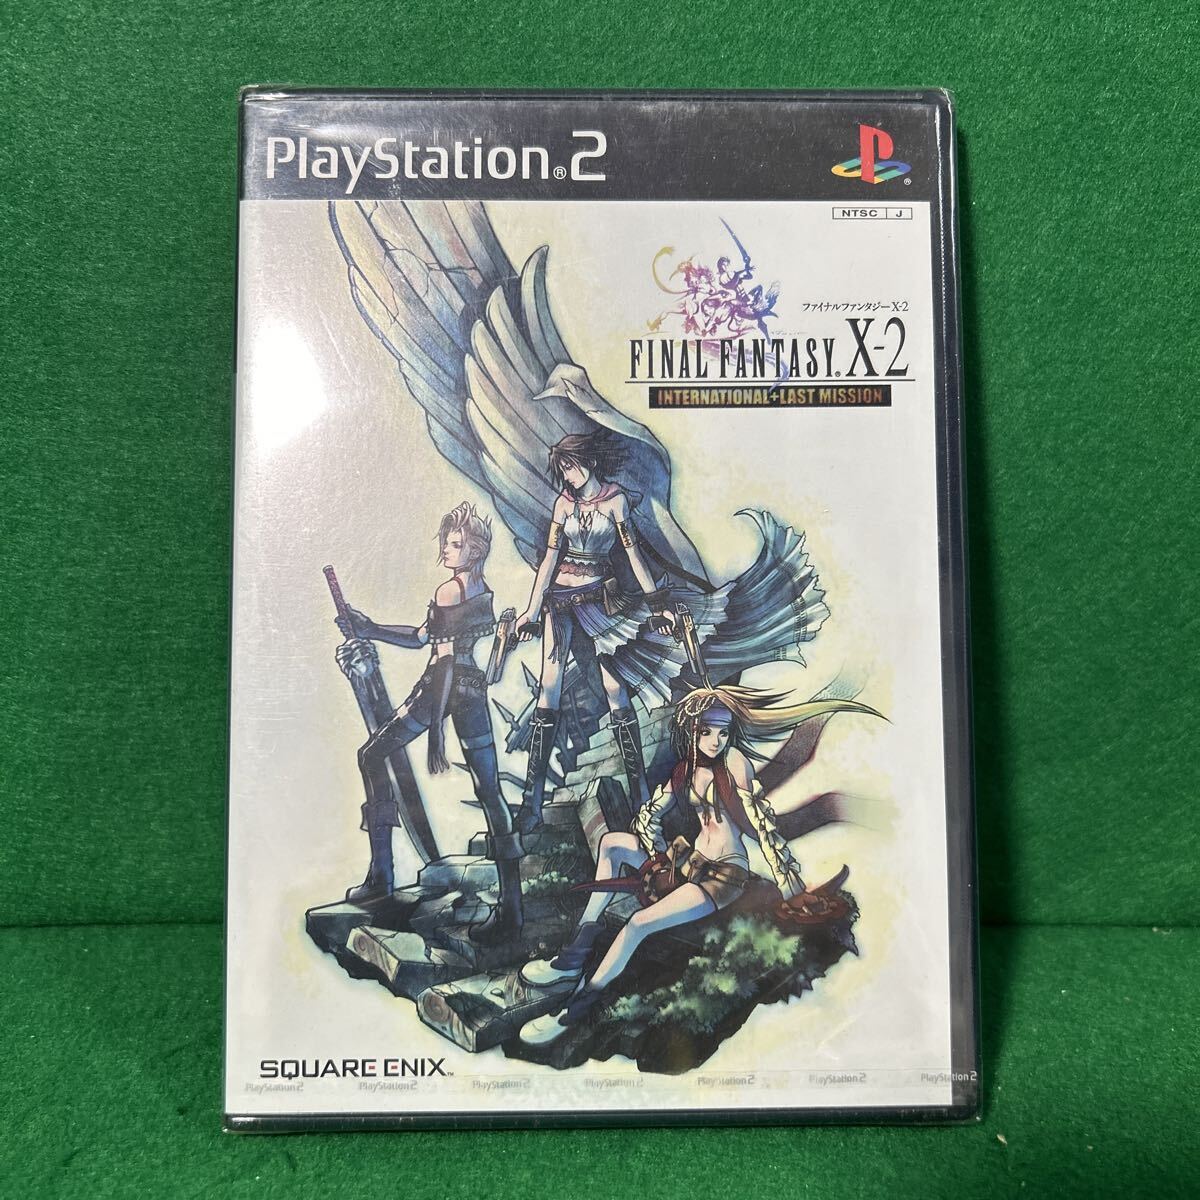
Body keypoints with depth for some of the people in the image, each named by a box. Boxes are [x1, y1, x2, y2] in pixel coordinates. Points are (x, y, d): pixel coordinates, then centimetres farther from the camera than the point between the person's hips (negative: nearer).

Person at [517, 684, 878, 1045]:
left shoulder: (733, 760, -13)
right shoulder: (686, 770, 7)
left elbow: (760, 821, -20)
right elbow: (648, 816, 13)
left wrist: (790, 887, -25)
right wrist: (656, 856, -4)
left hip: (725, 873, -8)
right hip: (690, 861, 8)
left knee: (639, 923, -25)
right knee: (611, 843, 0)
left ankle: (579, 1006, -10)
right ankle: (579, 952, -4)